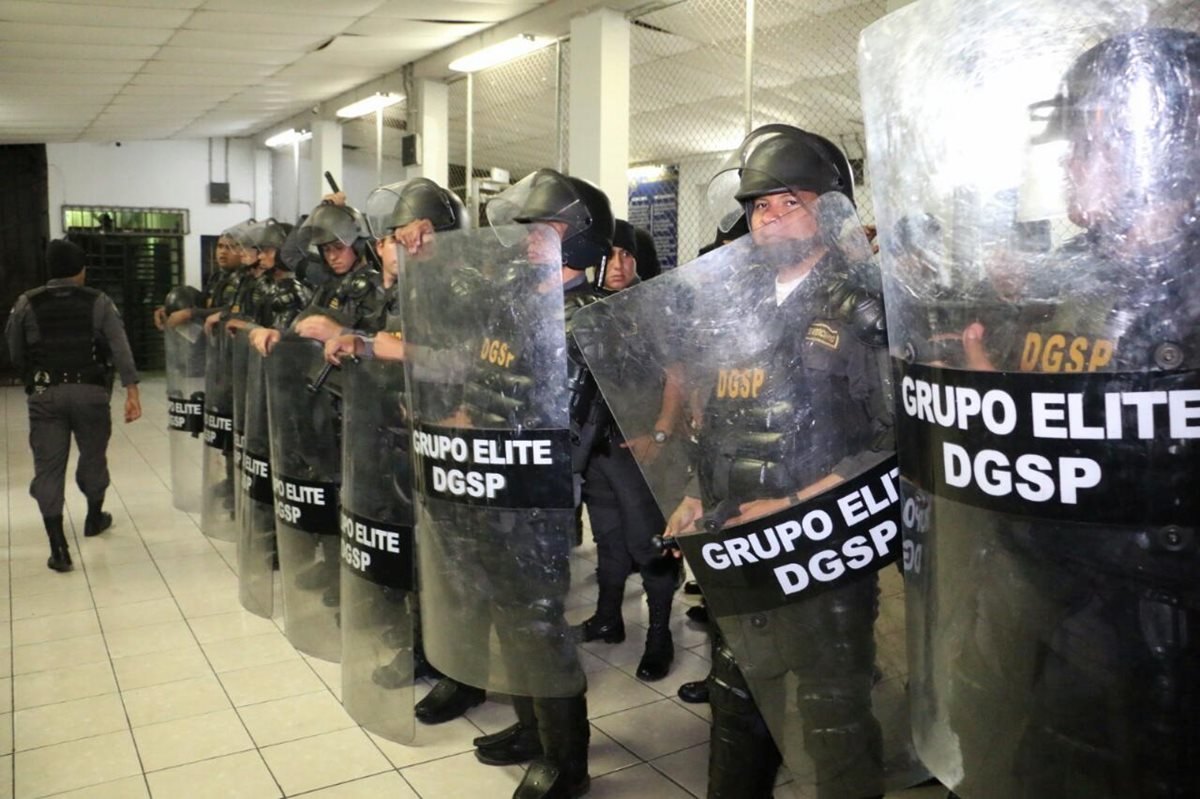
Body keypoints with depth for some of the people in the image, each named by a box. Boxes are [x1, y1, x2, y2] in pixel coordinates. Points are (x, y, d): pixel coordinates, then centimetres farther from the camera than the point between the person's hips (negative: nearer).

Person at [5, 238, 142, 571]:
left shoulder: (26, 304, 3)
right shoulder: (99, 302, 0)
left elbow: (15, 354, 9)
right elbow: (120, 348, -9)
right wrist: (132, 392, -11)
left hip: (45, 395, 0)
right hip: (90, 392, 0)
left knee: (48, 467, 2)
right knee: (93, 457, 19)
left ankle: (58, 548, 0)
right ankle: (94, 518, 39)